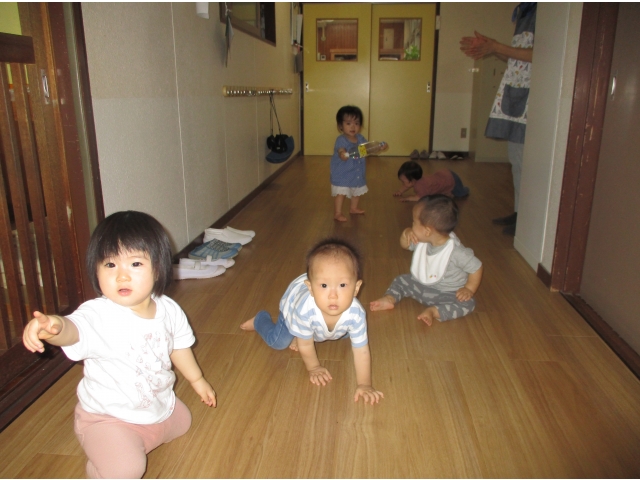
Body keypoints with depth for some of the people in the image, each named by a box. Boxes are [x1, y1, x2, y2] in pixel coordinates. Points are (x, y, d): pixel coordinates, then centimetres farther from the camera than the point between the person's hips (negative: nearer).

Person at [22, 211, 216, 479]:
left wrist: (196, 379, 20)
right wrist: (53, 327, -77)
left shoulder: (168, 310, -12)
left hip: (161, 408, 6)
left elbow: (179, 346, 6)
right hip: (108, 418, -6)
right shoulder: (99, 315, -30)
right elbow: (73, 329, -53)